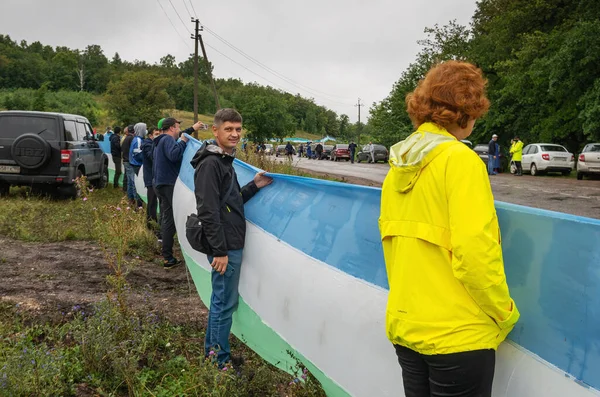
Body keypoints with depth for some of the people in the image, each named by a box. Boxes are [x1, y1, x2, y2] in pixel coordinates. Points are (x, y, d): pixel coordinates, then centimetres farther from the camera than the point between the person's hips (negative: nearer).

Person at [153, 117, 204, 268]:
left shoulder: (162, 140, 18)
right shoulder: (168, 139, -13)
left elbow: (179, 137, 35)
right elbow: (174, 155, -32)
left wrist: (192, 129, 39)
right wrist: (183, 142, -18)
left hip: (160, 183, 11)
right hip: (168, 184, -11)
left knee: (165, 217, 17)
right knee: (170, 220, -8)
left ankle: (166, 252, 26)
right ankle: (168, 258, -6)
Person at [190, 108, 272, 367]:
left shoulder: (224, 161, 15)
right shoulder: (210, 164, -16)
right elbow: (208, 212, -21)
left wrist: (254, 186, 7)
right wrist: (220, 251, -22)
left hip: (231, 244, 10)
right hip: (224, 247, -10)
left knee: (221, 300, 18)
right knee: (225, 303, -1)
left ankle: (212, 352, 31)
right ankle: (219, 363, 11)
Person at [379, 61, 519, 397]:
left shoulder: (399, 164, 7)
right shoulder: (460, 159, -15)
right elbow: (474, 250, -22)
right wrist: (505, 313, -7)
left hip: (404, 325, 7)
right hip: (456, 333, -7)